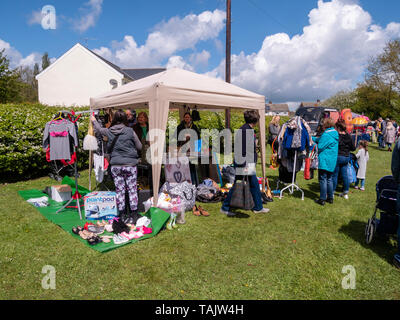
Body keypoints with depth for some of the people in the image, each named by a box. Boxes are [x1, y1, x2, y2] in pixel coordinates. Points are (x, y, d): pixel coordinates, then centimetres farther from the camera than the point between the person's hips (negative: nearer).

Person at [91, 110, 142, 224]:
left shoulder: (109, 131, 2)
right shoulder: (130, 131, -7)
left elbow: (99, 129, 25)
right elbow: (139, 147, 2)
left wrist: (94, 121, 44)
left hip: (115, 165, 3)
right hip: (130, 164, -2)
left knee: (119, 190, 9)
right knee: (132, 189, 5)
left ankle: (122, 214, 16)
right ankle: (134, 214, 9)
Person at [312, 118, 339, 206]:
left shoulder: (326, 135, -17)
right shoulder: (334, 133, 12)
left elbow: (320, 147, -17)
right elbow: (320, 140, 17)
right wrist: (312, 138, 17)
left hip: (324, 161, -9)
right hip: (332, 162, 9)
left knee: (323, 179, -2)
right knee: (329, 179, 16)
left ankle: (322, 199, 2)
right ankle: (330, 198, 24)